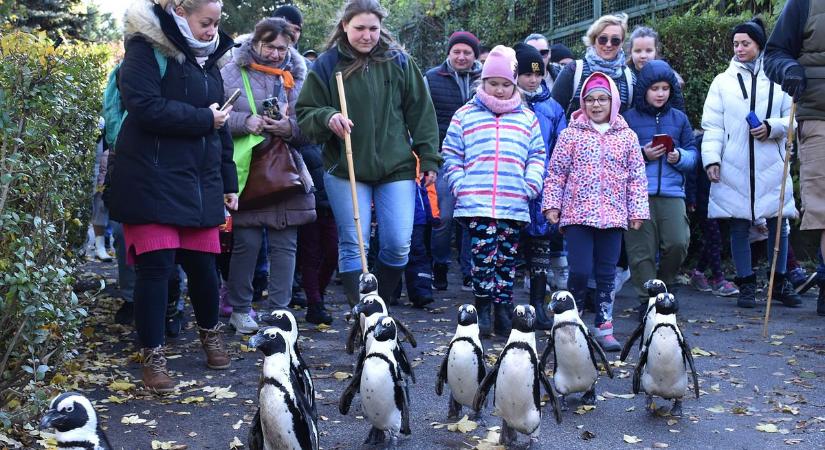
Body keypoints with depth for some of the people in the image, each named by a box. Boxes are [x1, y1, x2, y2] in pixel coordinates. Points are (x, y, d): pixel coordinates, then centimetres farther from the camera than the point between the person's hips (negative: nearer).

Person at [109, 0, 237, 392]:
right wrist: (204, 118, -11)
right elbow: (147, 108, -21)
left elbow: (220, 123, 21)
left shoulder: (206, 59, 17)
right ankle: (153, 356, 4)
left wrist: (228, 181, 18)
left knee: (203, 263, 9)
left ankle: (210, 332, 33)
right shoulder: (146, 50, -7)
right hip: (152, 180, -6)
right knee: (156, 266, -7)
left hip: (199, 181, 7)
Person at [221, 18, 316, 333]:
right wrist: (245, 121, -17)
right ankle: (240, 309, 16)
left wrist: (290, 128, -11)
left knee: (285, 245, 4)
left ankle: (280, 310, 15)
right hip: (245, 173, -3)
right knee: (246, 243, -1)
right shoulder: (231, 74, 2)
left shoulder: (298, 78, 10)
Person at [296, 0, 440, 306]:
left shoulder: (399, 61, 5)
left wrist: (428, 158, 5)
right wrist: (327, 118, -17)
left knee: (399, 245, -1)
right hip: (345, 168, -1)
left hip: (396, 167, 1)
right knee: (353, 245, -1)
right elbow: (304, 114, 4)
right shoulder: (327, 65, 1)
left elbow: (421, 112, 9)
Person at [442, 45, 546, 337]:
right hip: (476, 203, -2)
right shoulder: (465, 115, 11)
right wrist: (459, 185, 0)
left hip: (514, 204, 2)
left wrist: (530, 185, 1)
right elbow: (451, 154, 11)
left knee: (507, 258, 5)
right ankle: (482, 309, 2)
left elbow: (537, 155, 16)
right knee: (484, 255, -9)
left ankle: (503, 312, 12)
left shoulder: (527, 118, 16)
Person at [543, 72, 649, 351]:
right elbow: (556, 172, 3)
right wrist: (551, 204, -3)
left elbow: (637, 178, 9)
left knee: (607, 275, 7)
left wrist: (637, 211, 4)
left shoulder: (627, 136, 8)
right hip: (577, 214, -2)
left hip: (613, 217, 2)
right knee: (580, 271, -7)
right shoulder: (572, 133, 3)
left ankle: (604, 328, 15)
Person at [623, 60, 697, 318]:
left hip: (672, 193, 2)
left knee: (678, 243, -11)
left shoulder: (679, 118, 14)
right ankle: (647, 300, 7)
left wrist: (679, 157, -6)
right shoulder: (629, 118, 6)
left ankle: (665, 285, 16)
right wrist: (642, 155, -10)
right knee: (641, 250, -3)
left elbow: (692, 154, 15)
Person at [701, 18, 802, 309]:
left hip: (771, 166, 0)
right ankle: (746, 285, 13)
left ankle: (780, 282, 18)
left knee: (778, 222, 4)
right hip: (734, 167, 0)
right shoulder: (723, 81, 7)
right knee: (739, 225, 3)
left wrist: (772, 127, -12)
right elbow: (712, 125, 3)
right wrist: (711, 158, -7)